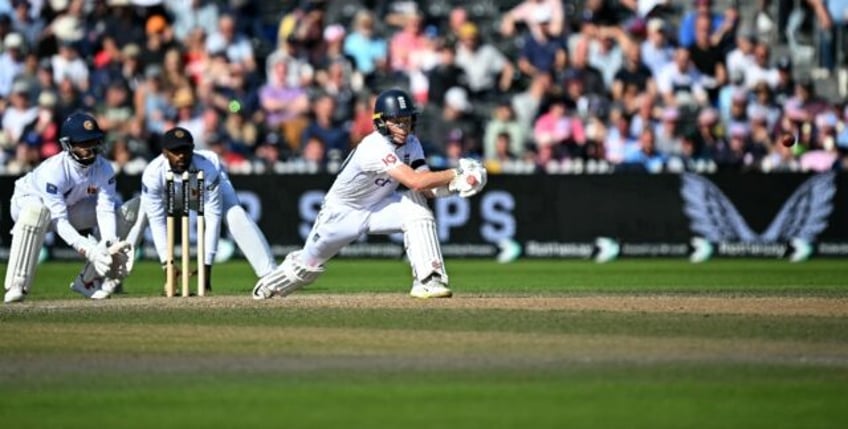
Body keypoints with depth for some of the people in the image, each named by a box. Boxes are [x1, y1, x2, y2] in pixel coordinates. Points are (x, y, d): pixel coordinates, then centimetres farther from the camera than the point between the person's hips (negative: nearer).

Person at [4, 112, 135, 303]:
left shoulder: (104, 169, -20)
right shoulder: (54, 170, -36)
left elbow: (105, 210, -24)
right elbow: (59, 221, -39)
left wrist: (110, 244, -42)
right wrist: (88, 250, -49)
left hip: (70, 207, 5)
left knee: (128, 210, -12)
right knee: (37, 210, -43)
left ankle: (90, 280, -8)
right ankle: (17, 286, -38)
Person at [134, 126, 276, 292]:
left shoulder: (208, 168, -39)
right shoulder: (153, 174, -37)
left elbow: (213, 217, -37)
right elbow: (156, 221, -33)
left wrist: (207, 264, -40)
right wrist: (167, 263, -39)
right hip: (170, 196, 2)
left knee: (235, 215, -29)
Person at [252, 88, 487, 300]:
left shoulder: (411, 144, -12)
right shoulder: (375, 147, -36)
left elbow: (429, 188, -20)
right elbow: (415, 182, -44)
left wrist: (455, 184, -39)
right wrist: (455, 174, -42)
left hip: (377, 207, 5)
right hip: (342, 211, -5)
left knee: (417, 209, -25)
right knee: (308, 263, 9)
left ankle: (428, 281, -26)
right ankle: (268, 287, 43)